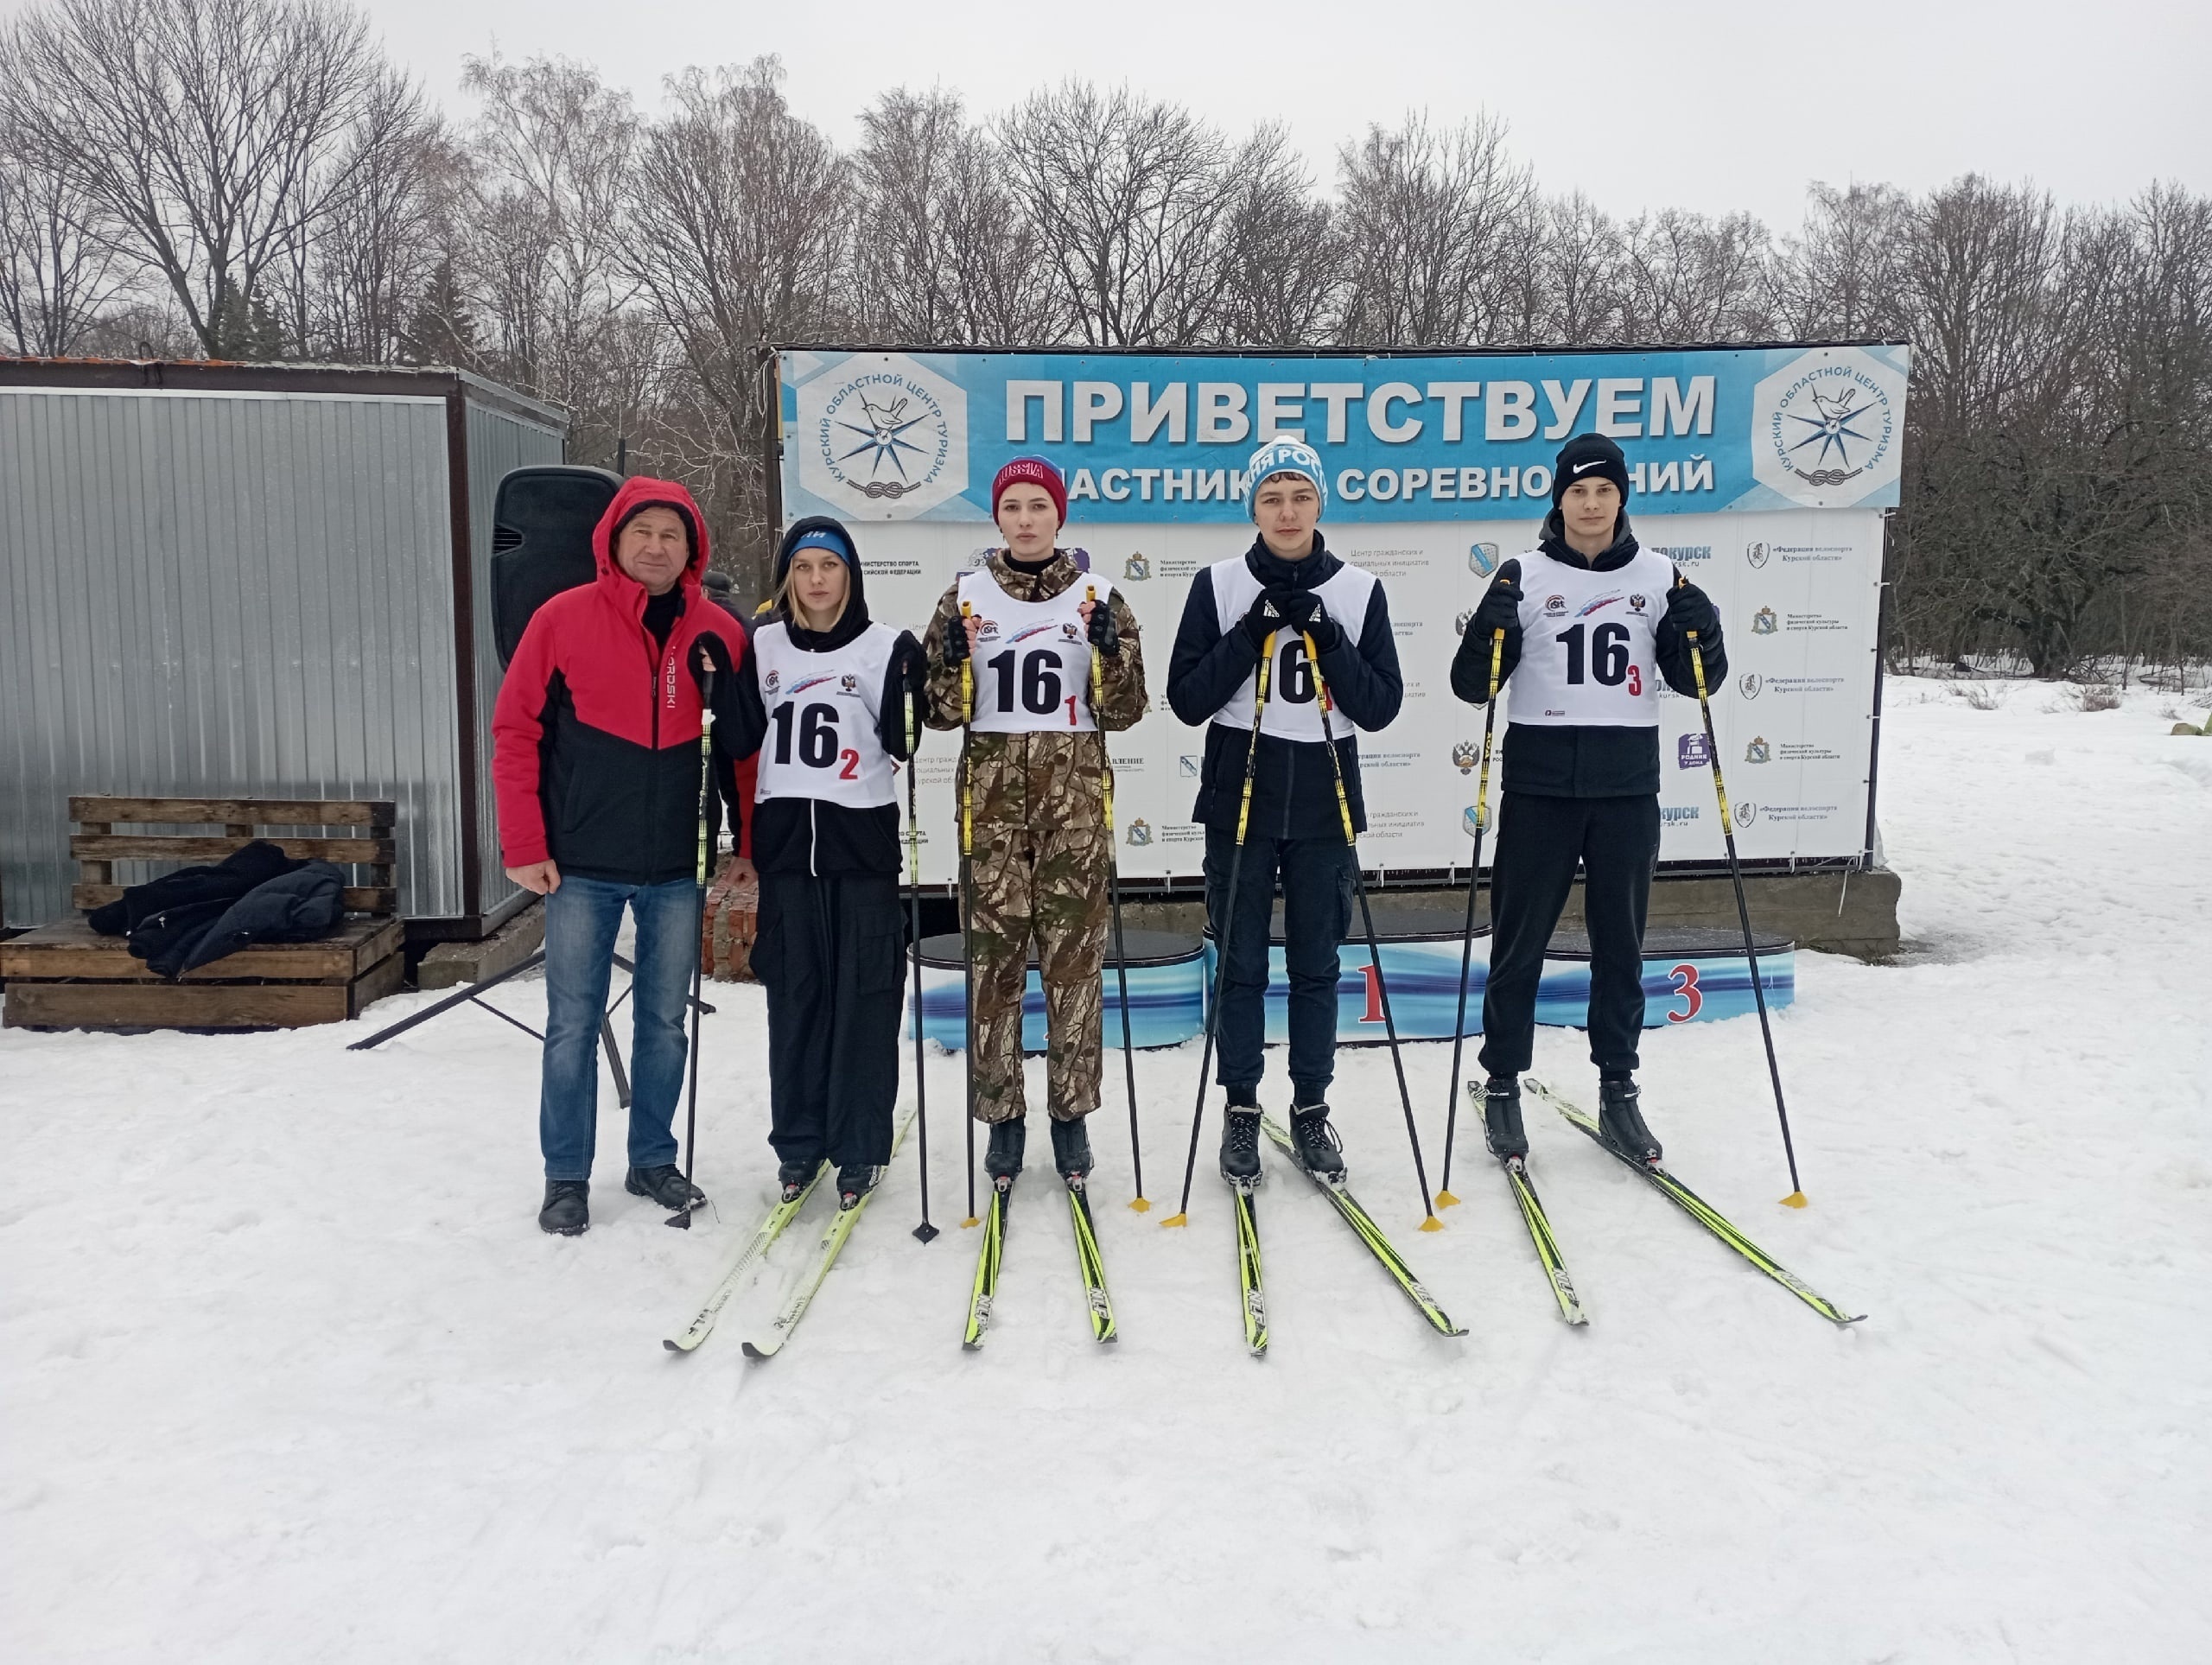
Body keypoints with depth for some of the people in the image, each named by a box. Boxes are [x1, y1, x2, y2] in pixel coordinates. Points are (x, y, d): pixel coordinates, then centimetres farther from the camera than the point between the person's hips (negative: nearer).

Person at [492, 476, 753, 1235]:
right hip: (582, 866, -2)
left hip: (679, 866, 2)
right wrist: (524, 846, -6)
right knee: (573, 1025, 6)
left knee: (665, 1021, 12)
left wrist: (747, 845, 3)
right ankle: (566, 1177, 19)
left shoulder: (720, 634, 2)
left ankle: (654, 1161, 27)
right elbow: (516, 731, -3)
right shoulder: (563, 618, -3)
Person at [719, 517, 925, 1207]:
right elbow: (739, 742, 8)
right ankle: (797, 1141, 19)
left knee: (863, 997, 0)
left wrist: (916, 686, -21)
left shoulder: (887, 647, -1)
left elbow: (902, 744, -8)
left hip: (862, 840, -3)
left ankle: (860, 1147, 11)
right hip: (785, 839, 3)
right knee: (794, 994, 8)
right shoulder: (763, 647, 8)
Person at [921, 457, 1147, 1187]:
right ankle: (1002, 1116, 13)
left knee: (1074, 956, 1)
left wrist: (1113, 653, -14)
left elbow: (1123, 712, 3)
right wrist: (951, 660, -14)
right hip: (991, 793, 1)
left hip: (1075, 794, 0)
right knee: (994, 956, 1)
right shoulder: (966, 596, 7)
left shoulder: (1098, 597, 5)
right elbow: (941, 712, 5)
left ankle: (1071, 1114, 14)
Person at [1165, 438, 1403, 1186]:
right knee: (1240, 961, 6)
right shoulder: (1220, 584, -2)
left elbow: (1382, 706, -4)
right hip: (1240, 796, -1)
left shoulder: (1358, 590, 0)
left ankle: (1311, 1108, 25)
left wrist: (1328, 640, -16)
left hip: (1325, 801, 1)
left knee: (1316, 963, 10)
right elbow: (1188, 700, -6)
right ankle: (1240, 1109, 21)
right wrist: (1251, 634, -16)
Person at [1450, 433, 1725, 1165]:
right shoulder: (1526, 577, -1)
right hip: (1540, 784, -2)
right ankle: (1502, 1085, 17)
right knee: (1521, 940, 4)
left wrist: (1701, 637, -11)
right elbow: (1471, 685, -3)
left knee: (1620, 943, 10)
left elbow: (1694, 681, 9)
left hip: (1627, 787, 2)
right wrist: (1491, 629, -22)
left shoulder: (1657, 577, 5)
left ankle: (1618, 1090, 22)